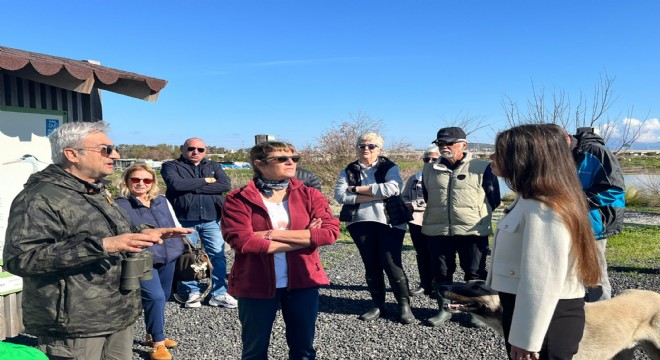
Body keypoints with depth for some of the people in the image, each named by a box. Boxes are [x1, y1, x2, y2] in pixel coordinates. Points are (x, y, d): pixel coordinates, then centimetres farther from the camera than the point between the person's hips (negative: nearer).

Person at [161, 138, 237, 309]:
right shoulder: (171, 166, 5)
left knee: (218, 255, 1)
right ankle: (193, 292, 23)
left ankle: (219, 294, 11)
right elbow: (176, 184, -16)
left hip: (211, 219, 2)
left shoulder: (213, 166, 13)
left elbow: (226, 185, -5)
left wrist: (194, 188, -10)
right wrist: (205, 181, -8)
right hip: (184, 220, -2)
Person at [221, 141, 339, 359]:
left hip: (302, 282, 2)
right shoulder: (238, 199, -7)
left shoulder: (309, 195, 1)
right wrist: (304, 238, -15)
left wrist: (273, 234, -17)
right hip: (256, 284, -2)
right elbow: (240, 240, -20)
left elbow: (330, 231, -11)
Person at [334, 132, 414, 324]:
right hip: (361, 223, 3)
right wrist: (373, 196, -14)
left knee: (391, 264, -4)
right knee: (371, 265, 9)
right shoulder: (348, 171, 9)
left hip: (389, 222, -3)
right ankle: (378, 304, 22)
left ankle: (404, 305, 12)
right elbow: (340, 195, -7)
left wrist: (358, 189, -13)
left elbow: (393, 188, -18)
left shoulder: (389, 167, 3)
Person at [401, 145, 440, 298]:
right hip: (416, 221, 5)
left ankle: (434, 286, 12)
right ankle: (424, 284, 23)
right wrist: (408, 204, -3)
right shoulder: (414, 178, 15)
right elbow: (403, 197, 18)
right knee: (421, 254, 12)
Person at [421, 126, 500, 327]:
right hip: (437, 232, 3)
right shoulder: (429, 170, 8)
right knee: (441, 272, 10)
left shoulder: (482, 168, -4)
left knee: (475, 274, 7)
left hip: (473, 231, -3)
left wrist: (476, 215, 9)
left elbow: (494, 199, 3)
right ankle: (443, 309, 25)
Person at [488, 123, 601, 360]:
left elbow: (542, 282, -26)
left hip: (546, 321, -9)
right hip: (531, 312, 9)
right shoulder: (529, 201, 8)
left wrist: (526, 339, -21)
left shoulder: (542, 210, -23)